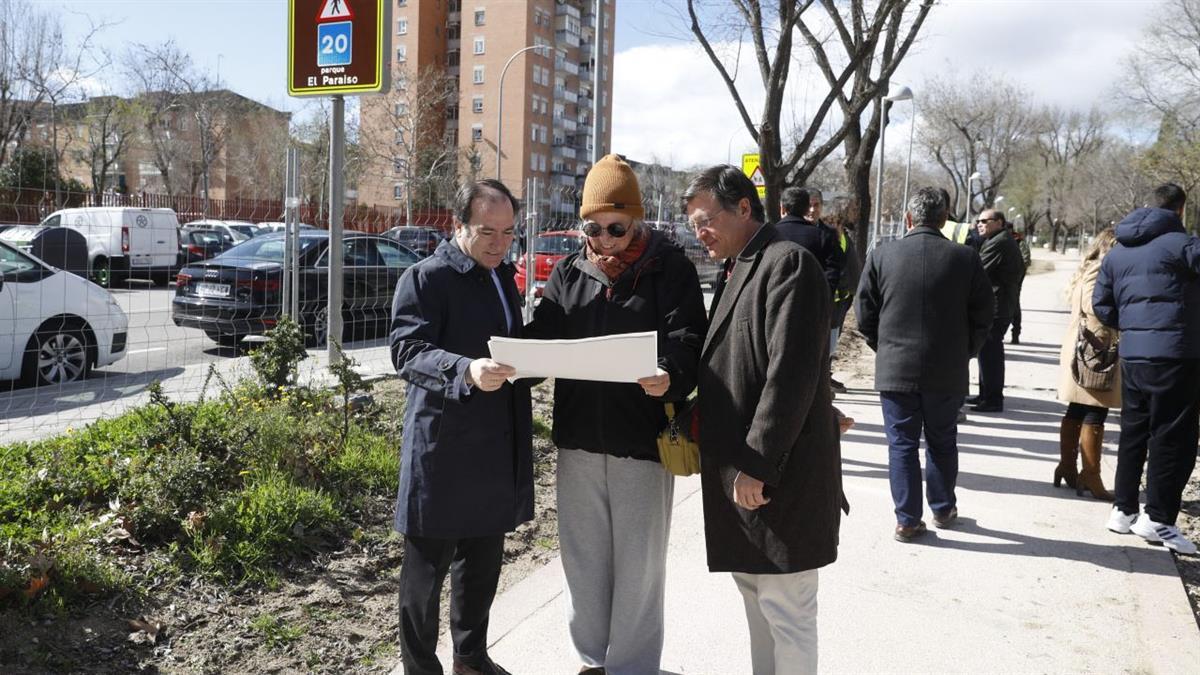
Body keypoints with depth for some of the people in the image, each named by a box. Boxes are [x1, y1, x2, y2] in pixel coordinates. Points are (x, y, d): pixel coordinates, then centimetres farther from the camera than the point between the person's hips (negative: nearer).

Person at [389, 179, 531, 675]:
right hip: (442, 445, -7)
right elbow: (407, 351, -21)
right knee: (427, 561, 4)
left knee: (484, 558, 17)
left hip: (497, 445, 8)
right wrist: (465, 371, -36)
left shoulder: (504, 279, 15)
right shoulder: (425, 278, -9)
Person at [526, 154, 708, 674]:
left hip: (643, 438, -4)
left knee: (638, 563, 9)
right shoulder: (568, 272, 8)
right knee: (583, 555, 15)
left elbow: (688, 340, -13)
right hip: (578, 437, 4)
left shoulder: (670, 269, -4)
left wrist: (671, 377, -33)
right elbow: (544, 338, 5)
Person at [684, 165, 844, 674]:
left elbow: (791, 377, -22)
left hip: (779, 476, -10)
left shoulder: (788, 264, -14)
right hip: (741, 468, 10)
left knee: (786, 610, 1)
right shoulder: (736, 270, 16)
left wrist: (755, 467, -21)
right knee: (755, 591, 20)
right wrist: (730, 460, 12)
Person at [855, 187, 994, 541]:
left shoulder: (881, 256, -6)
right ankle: (943, 508, 31)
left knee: (902, 445, 7)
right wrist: (963, 353, 14)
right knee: (942, 442, 17)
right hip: (947, 372, 1)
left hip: (895, 370, -1)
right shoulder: (966, 258, -5)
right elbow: (983, 315, 0)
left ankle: (907, 520, 10)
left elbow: (865, 314, -2)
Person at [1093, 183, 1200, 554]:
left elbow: (1101, 305, 13)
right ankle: (1158, 518, 4)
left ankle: (1123, 509, 20)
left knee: (1133, 432, 15)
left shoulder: (1117, 251, 12)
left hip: (1132, 354, 7)